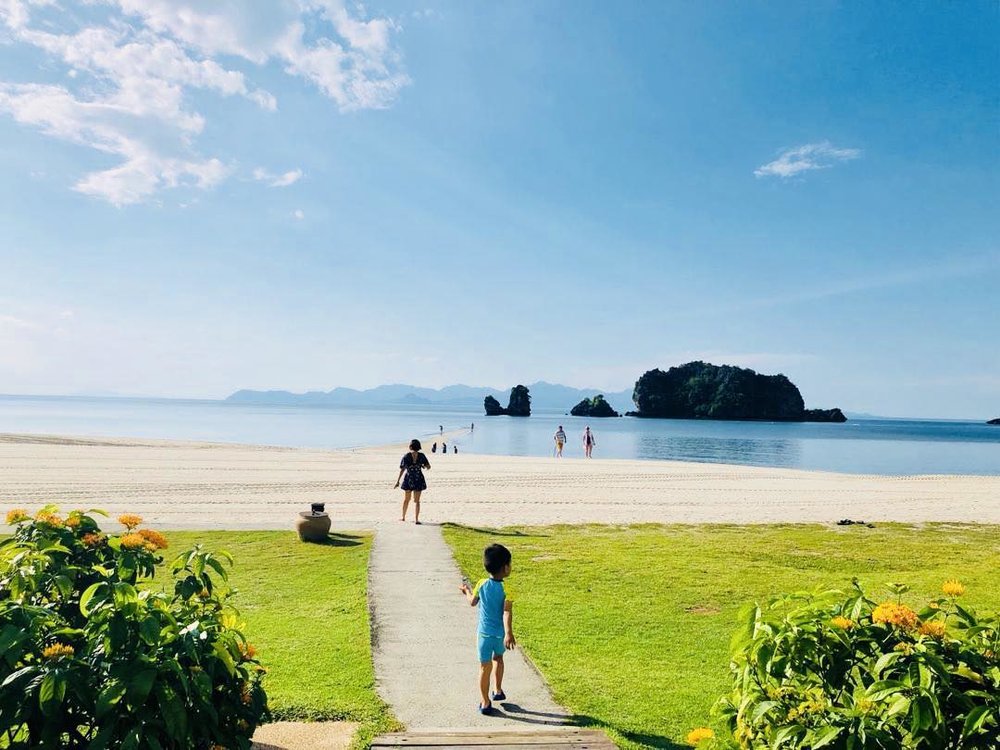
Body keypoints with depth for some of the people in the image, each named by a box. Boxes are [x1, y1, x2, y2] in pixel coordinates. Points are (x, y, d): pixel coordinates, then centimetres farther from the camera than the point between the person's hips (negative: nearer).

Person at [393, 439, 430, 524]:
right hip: (419, 479, 0)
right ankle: (416, 519, -3)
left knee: (406, 499, 18)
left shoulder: (406, 456, -8)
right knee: (416, 500, 5)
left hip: (409, 479, 0)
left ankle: (403, 516, 32)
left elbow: (402, 470, -10)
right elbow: (428, 467, -3)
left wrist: (397, 481, -7)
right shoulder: (421, 456, -5)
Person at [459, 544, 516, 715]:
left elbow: (472, 602, 8)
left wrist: (467, 590, 26)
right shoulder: (506, 590, -15)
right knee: (498, 658, 26)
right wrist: (509, 633, -29)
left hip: (485, 632, 0)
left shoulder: (482, 585, -7)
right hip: (501, 632, 0)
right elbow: (507, 613, -24)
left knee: (485, 666, 5)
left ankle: (485, 702, 9)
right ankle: (498, 691, 38)